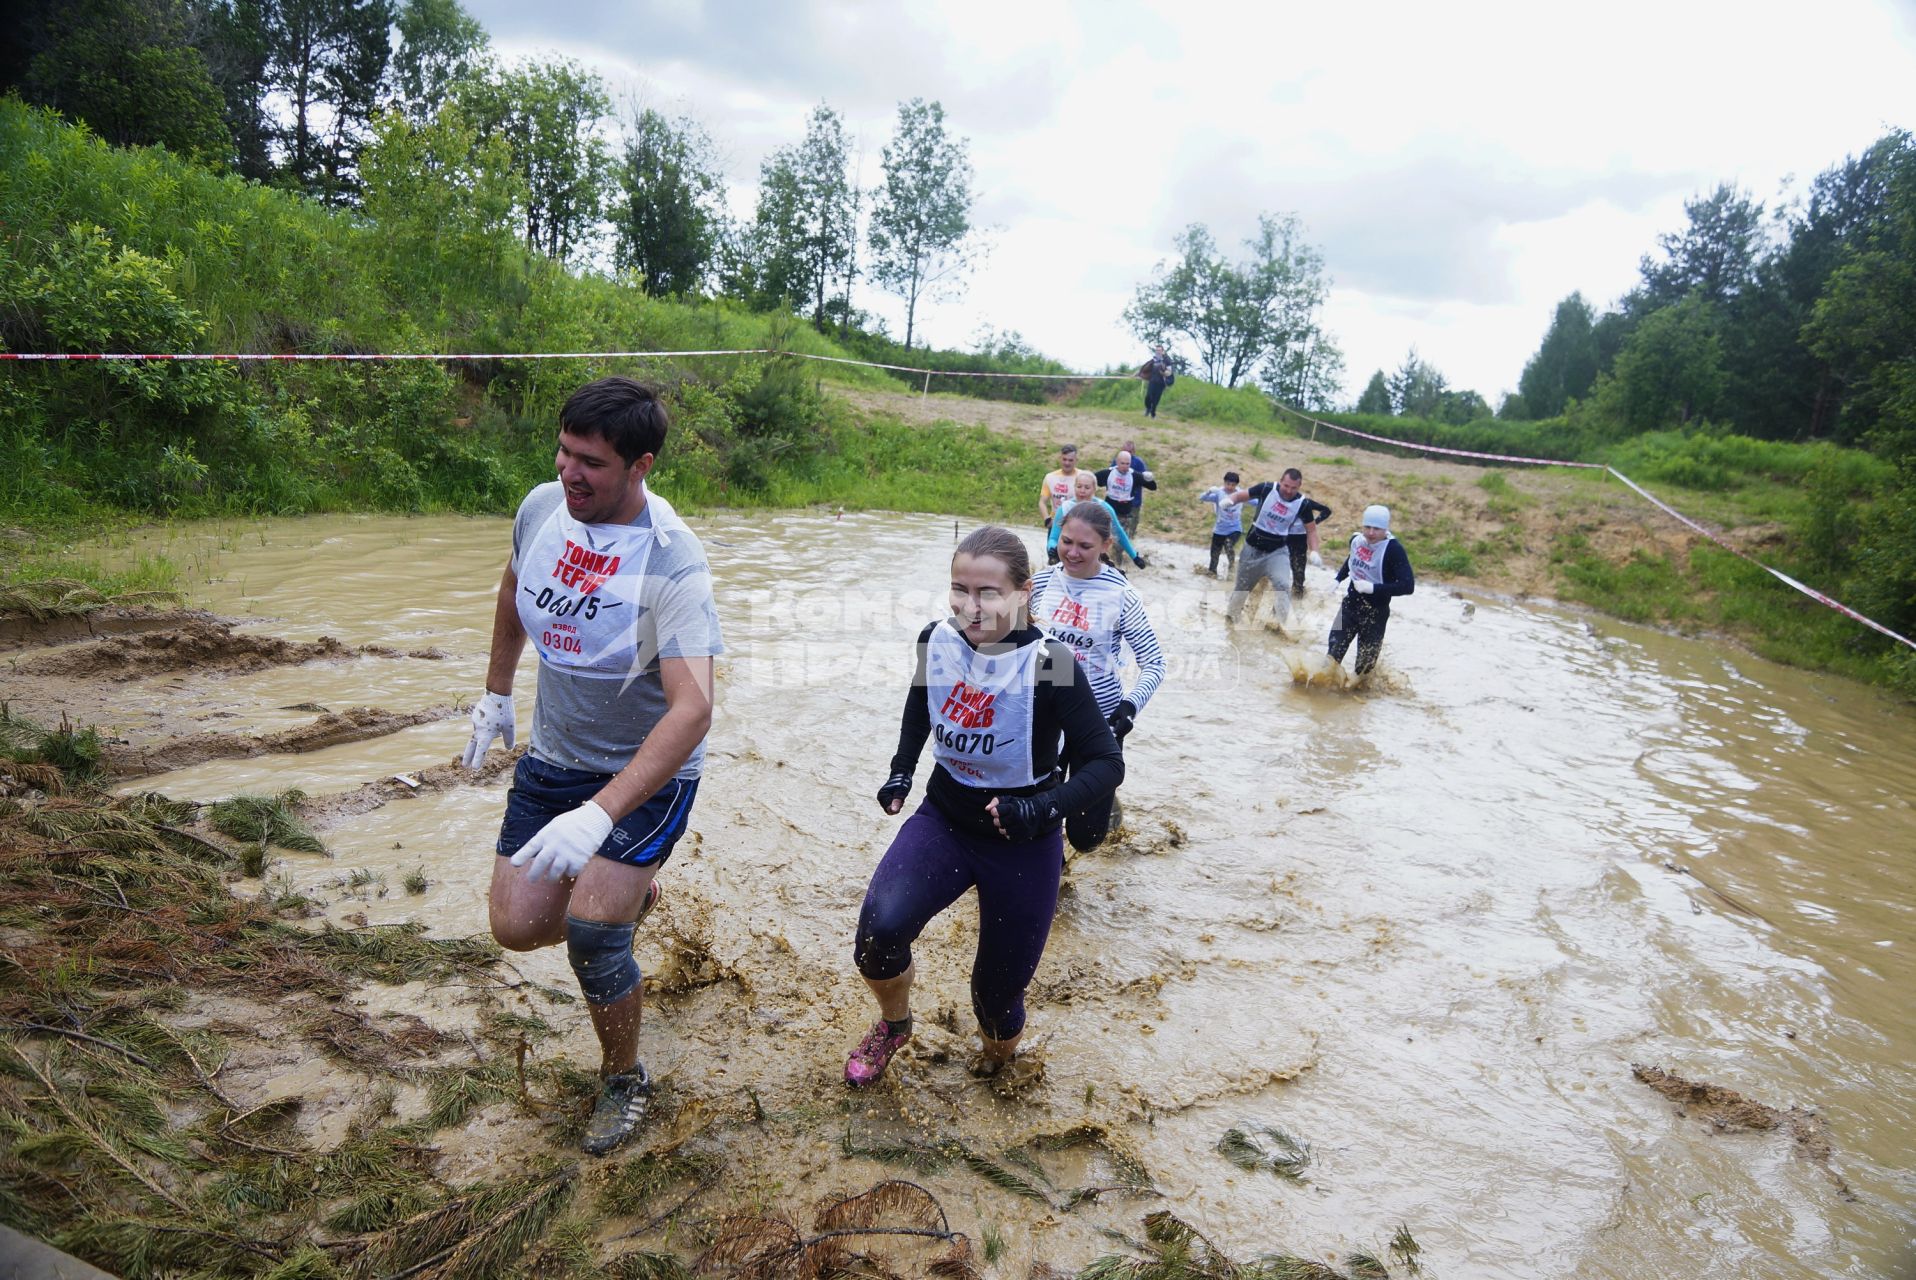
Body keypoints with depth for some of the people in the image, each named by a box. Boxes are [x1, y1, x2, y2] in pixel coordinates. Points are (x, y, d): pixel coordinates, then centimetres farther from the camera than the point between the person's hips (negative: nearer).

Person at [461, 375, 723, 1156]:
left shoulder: (672, 563, -28)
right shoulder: (542, 507, -8)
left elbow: (692, 709, -37)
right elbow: (515, 587, 15)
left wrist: (600, 814, -46)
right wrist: (495, 693, 20)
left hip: (647, 771, -6)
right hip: (553, 755, 6)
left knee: (589, 931, -16)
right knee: (517, 927, 4)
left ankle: (625, 1079, 13)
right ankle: (627, 890, 38)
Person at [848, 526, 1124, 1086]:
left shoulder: (1051, 666, -24)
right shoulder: (937, 641, -10)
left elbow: (1107, 763, -20)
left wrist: (1042, 809, -34)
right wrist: (901, 770, 3)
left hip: (1023, 845, -2)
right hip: (944, 820, 3)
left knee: (999, 990, 9)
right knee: (880, 925, -24)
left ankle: (999, 1059, 48)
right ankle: (893, 1025, 11)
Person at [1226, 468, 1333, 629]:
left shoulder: (1303, 504, -15)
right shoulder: (1266, 489, -17)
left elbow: (1311, 530, -3)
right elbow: (1242, 496, -4)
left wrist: (1314, 551, -16)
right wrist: (1230, 500, -25)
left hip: (1277, 550, -1)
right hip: (1253, 547, 1)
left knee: (1282, 585, -23)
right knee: (1242, 584, 16)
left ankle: (1283, 623, -15)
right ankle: (1230, 614, 41)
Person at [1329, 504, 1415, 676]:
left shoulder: (1393, 549, -23)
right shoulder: (1357, 540, -5)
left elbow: (1408, 586, -28)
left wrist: (1373, 588, -32)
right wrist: (1338, 580, 15)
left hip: (1376, 613, -5)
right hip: (1350, 605, 5)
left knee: (1365, 661, 2)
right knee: (1334, 649, 10)